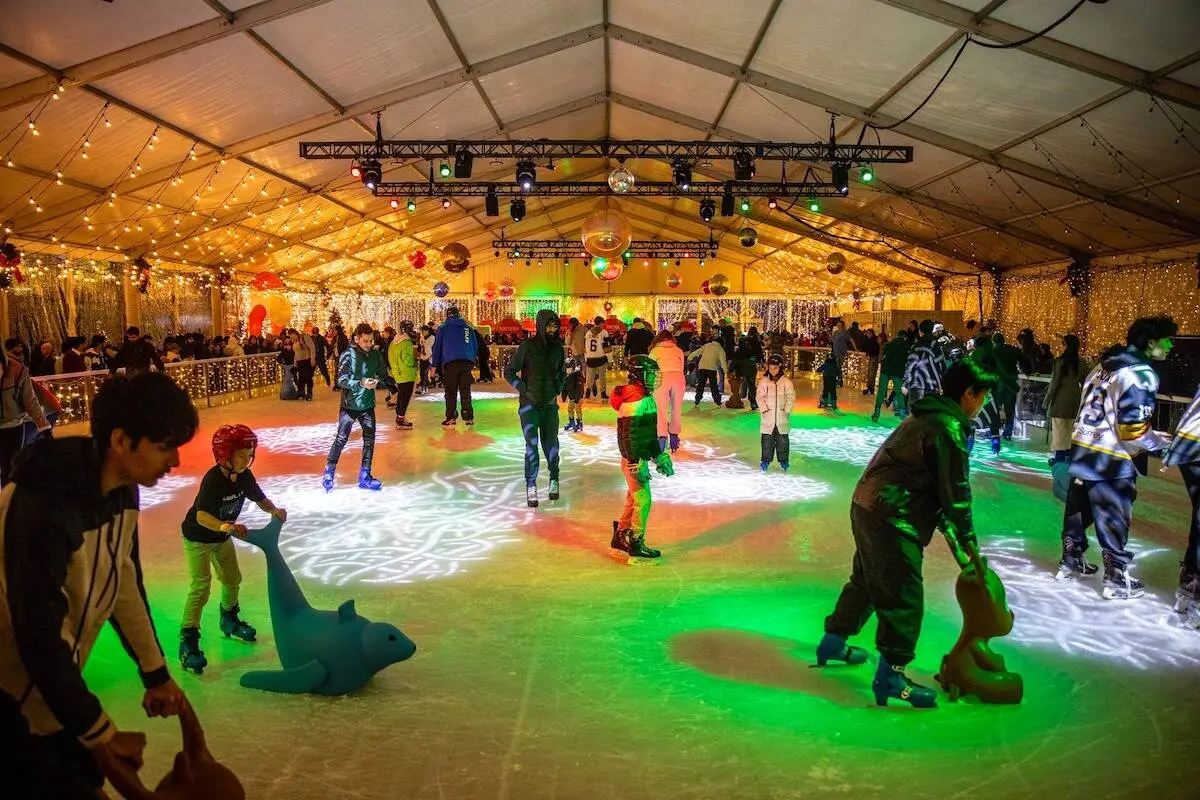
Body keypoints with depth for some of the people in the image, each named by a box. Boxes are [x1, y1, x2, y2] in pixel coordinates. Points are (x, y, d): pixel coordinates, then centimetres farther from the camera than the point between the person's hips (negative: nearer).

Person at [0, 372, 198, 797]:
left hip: (52, 675, 8)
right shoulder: (42, 508, -33)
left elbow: (125, 583, 4)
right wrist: (99, 732, -18)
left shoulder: (121, 488, -6)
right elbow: (40, 636, -28)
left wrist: (155, 673, 10)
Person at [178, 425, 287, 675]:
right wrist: (227, 526, -60)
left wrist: (274, 510, -25)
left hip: (222, 536, 8)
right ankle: (188, 642, -9)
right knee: (200, 587, -14)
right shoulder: (213, 479, -34)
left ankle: (229, 620, 43)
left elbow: (260, 499, -3)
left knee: (232, 579, 20)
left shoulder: (244, 477, -13)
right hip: (198, 538, -8)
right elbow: (202, 515, -42)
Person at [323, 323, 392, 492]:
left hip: (368, 405, 5)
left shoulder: (375, 354, 1)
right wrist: (361, 384, -35)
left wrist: (382, 380, -13)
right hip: (350, 405, -4)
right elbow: (341, 381, -20)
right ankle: (329, 474, 16)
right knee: (341, 439, 1)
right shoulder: (348, 355, -13)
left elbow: (383, 374, 11)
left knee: (370, 439, 6)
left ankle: (365, 476, 17)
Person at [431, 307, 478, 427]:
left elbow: (437, 347, 7)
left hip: (450, 363, -2)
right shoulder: (468, 327, 14)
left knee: (451, 392, 2)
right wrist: (472, 360, 24)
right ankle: (468, 417, 3)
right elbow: (475, 346, 17)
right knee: (466, 391, 7)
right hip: (467, 363, 2)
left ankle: (451, 418, -1)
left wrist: (434, 365, 11)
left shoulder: (443, 328, 6)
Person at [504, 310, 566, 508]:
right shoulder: (527, 347, -9)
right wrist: (525, 390, -9)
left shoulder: (558, 348, 3)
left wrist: (557, 390, 6)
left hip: (550, 404, 3)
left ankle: (554, 481, 25)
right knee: (532, 444, -8)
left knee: (551, 444, 8)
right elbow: (509, 372, -3)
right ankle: (531, 488, -1)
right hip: (529, 405, -3)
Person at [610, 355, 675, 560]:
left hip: (640, 458, 10)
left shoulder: (646, 398, 12)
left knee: (634, 499, 18)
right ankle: (636, 544, 7)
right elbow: (629, 436, -24)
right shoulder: (634, 401, -21)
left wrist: (660, 455, 21)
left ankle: (621, 536, 30)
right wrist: (637, 464, -23)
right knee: (642, 500, -3)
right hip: (634, 460, -10)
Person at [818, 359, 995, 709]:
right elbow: (956, 491, -12)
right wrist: (968, 541, -1)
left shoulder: (925, 417, 16)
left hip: (867, 506, 11)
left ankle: (833, 643, 39)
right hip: (891, 518, -11)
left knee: (866, 579, 24)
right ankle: (891, 676, 5)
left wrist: (949, 531, 19)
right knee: (904, 596, -2)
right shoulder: (948, 428, -15)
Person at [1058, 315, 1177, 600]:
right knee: (1113, 519, 4)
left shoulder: (1107, 364, 9)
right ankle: (1118, 580, 16)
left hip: (1083, 449, 9)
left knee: (1079, 508, 19)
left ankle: (1071, 561, 33)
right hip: (1111, 460, -8)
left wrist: (1150, 434, 19)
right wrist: (1161, 443, -4)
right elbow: (1133, 430, -23)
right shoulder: (1140, 374, -19)